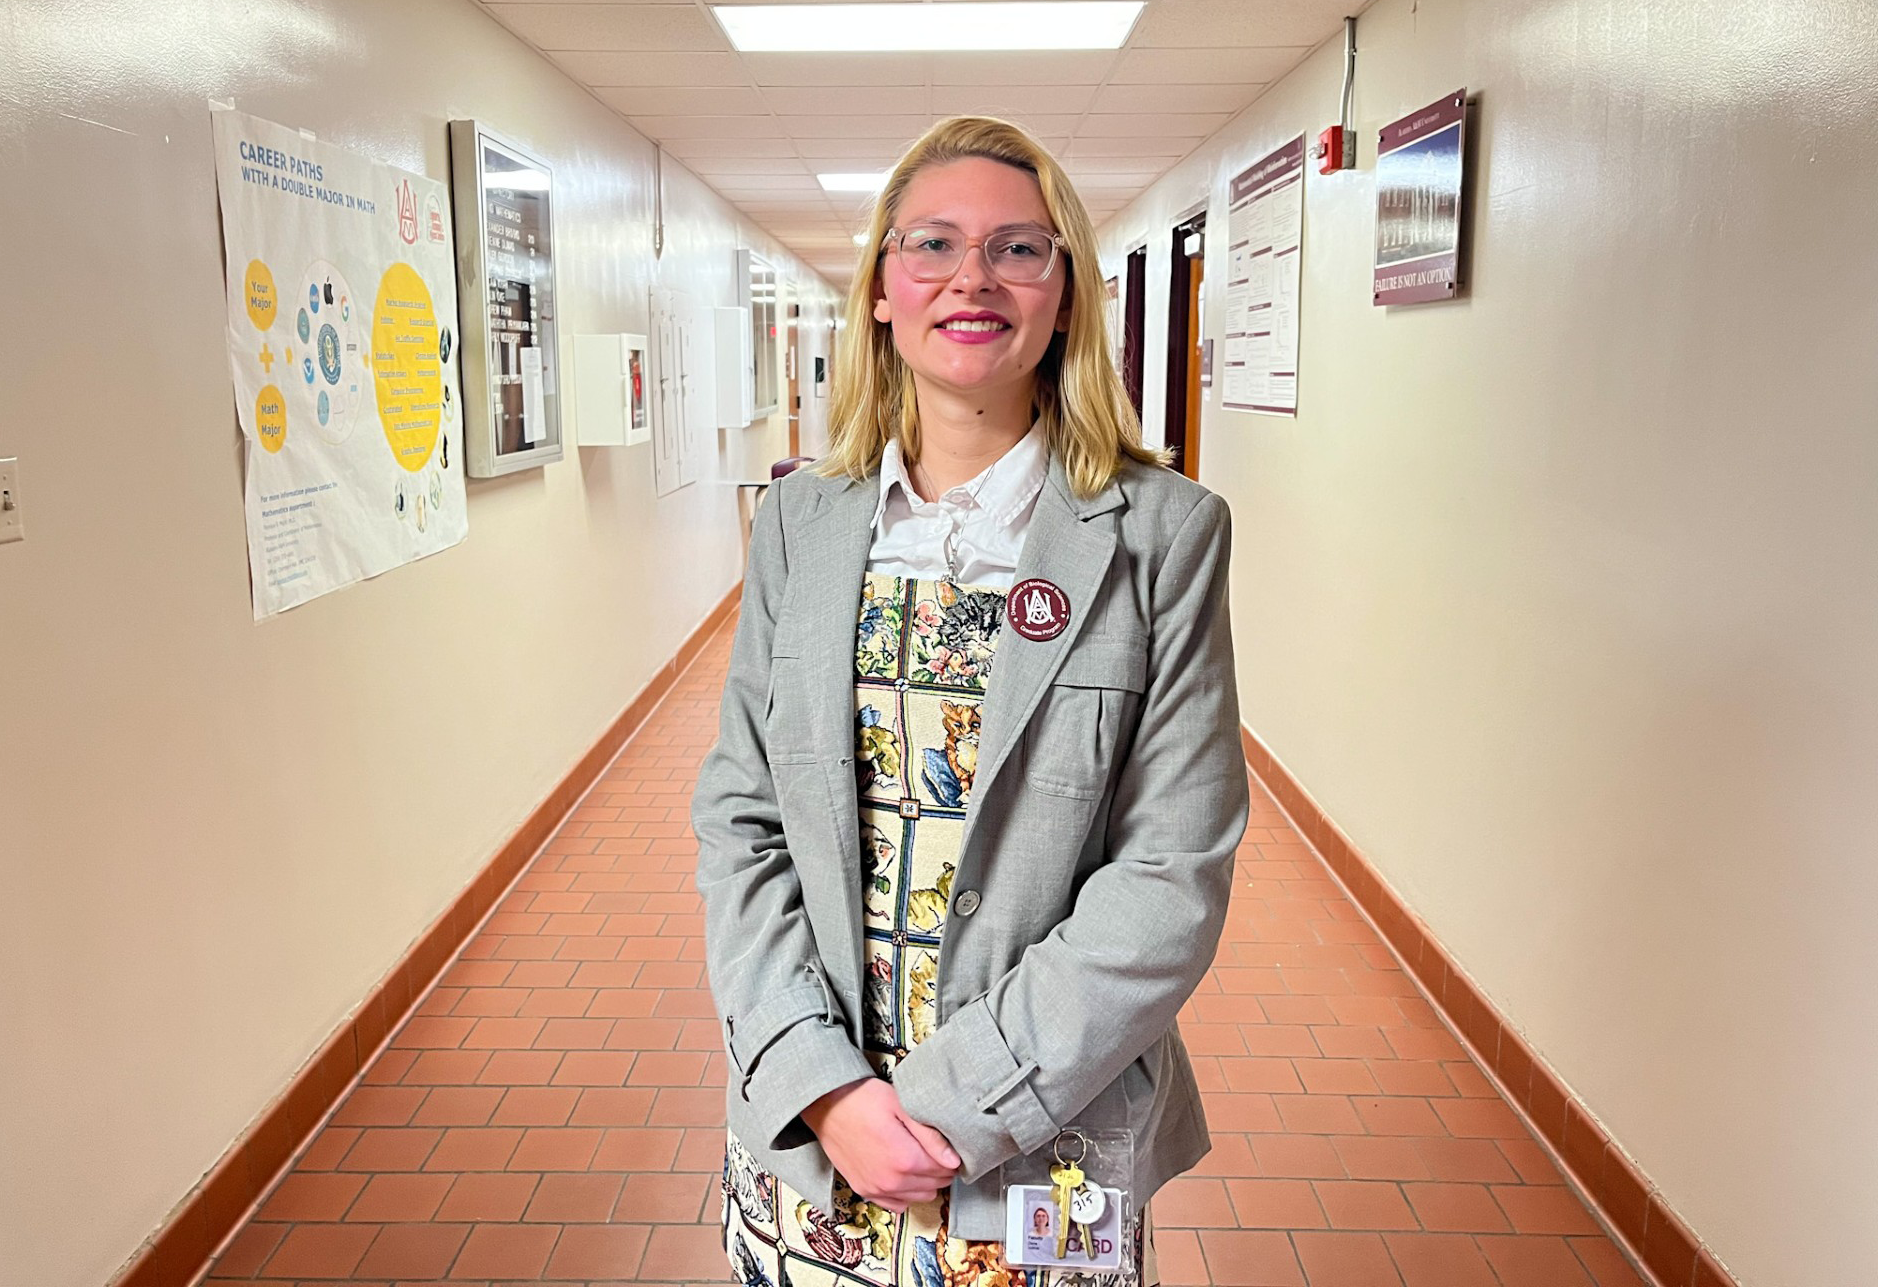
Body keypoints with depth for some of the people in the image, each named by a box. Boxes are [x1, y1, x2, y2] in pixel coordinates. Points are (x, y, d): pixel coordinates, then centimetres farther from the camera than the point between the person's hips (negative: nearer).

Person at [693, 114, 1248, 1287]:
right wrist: (825, 1086, -11)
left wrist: (956, 1103, -16)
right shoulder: (802, 521, 0)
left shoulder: (1164, 533, -10)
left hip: (1048, 1138, -2)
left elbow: (1173, 877, -12)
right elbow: (738, 820, 0)